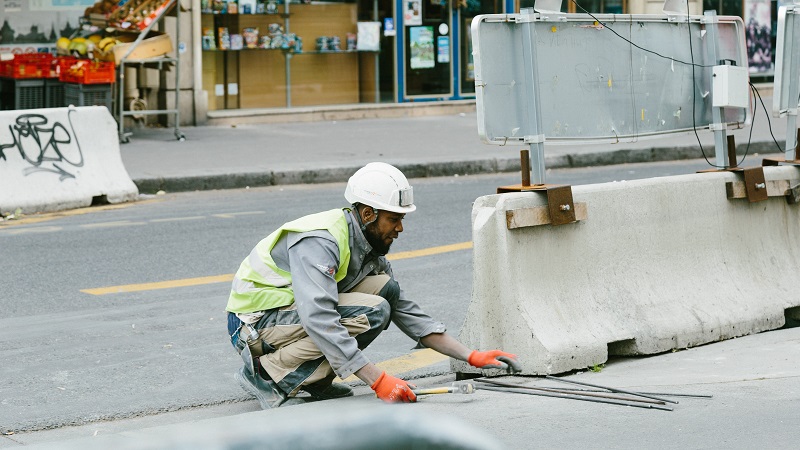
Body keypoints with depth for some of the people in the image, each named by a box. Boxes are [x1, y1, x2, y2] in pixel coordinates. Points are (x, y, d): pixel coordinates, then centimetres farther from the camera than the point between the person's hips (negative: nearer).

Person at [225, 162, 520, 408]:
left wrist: (472, 357, 0)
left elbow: (407, 312, 8)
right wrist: (378, 381, -38)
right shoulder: (319, 242, -25)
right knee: (371, 313, -24)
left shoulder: (367, 247, 5)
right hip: (254, 323, -9)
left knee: (385, 288, -4)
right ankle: (267, 373, -16)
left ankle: (314, 380, -2)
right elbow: (319, 320, -36)